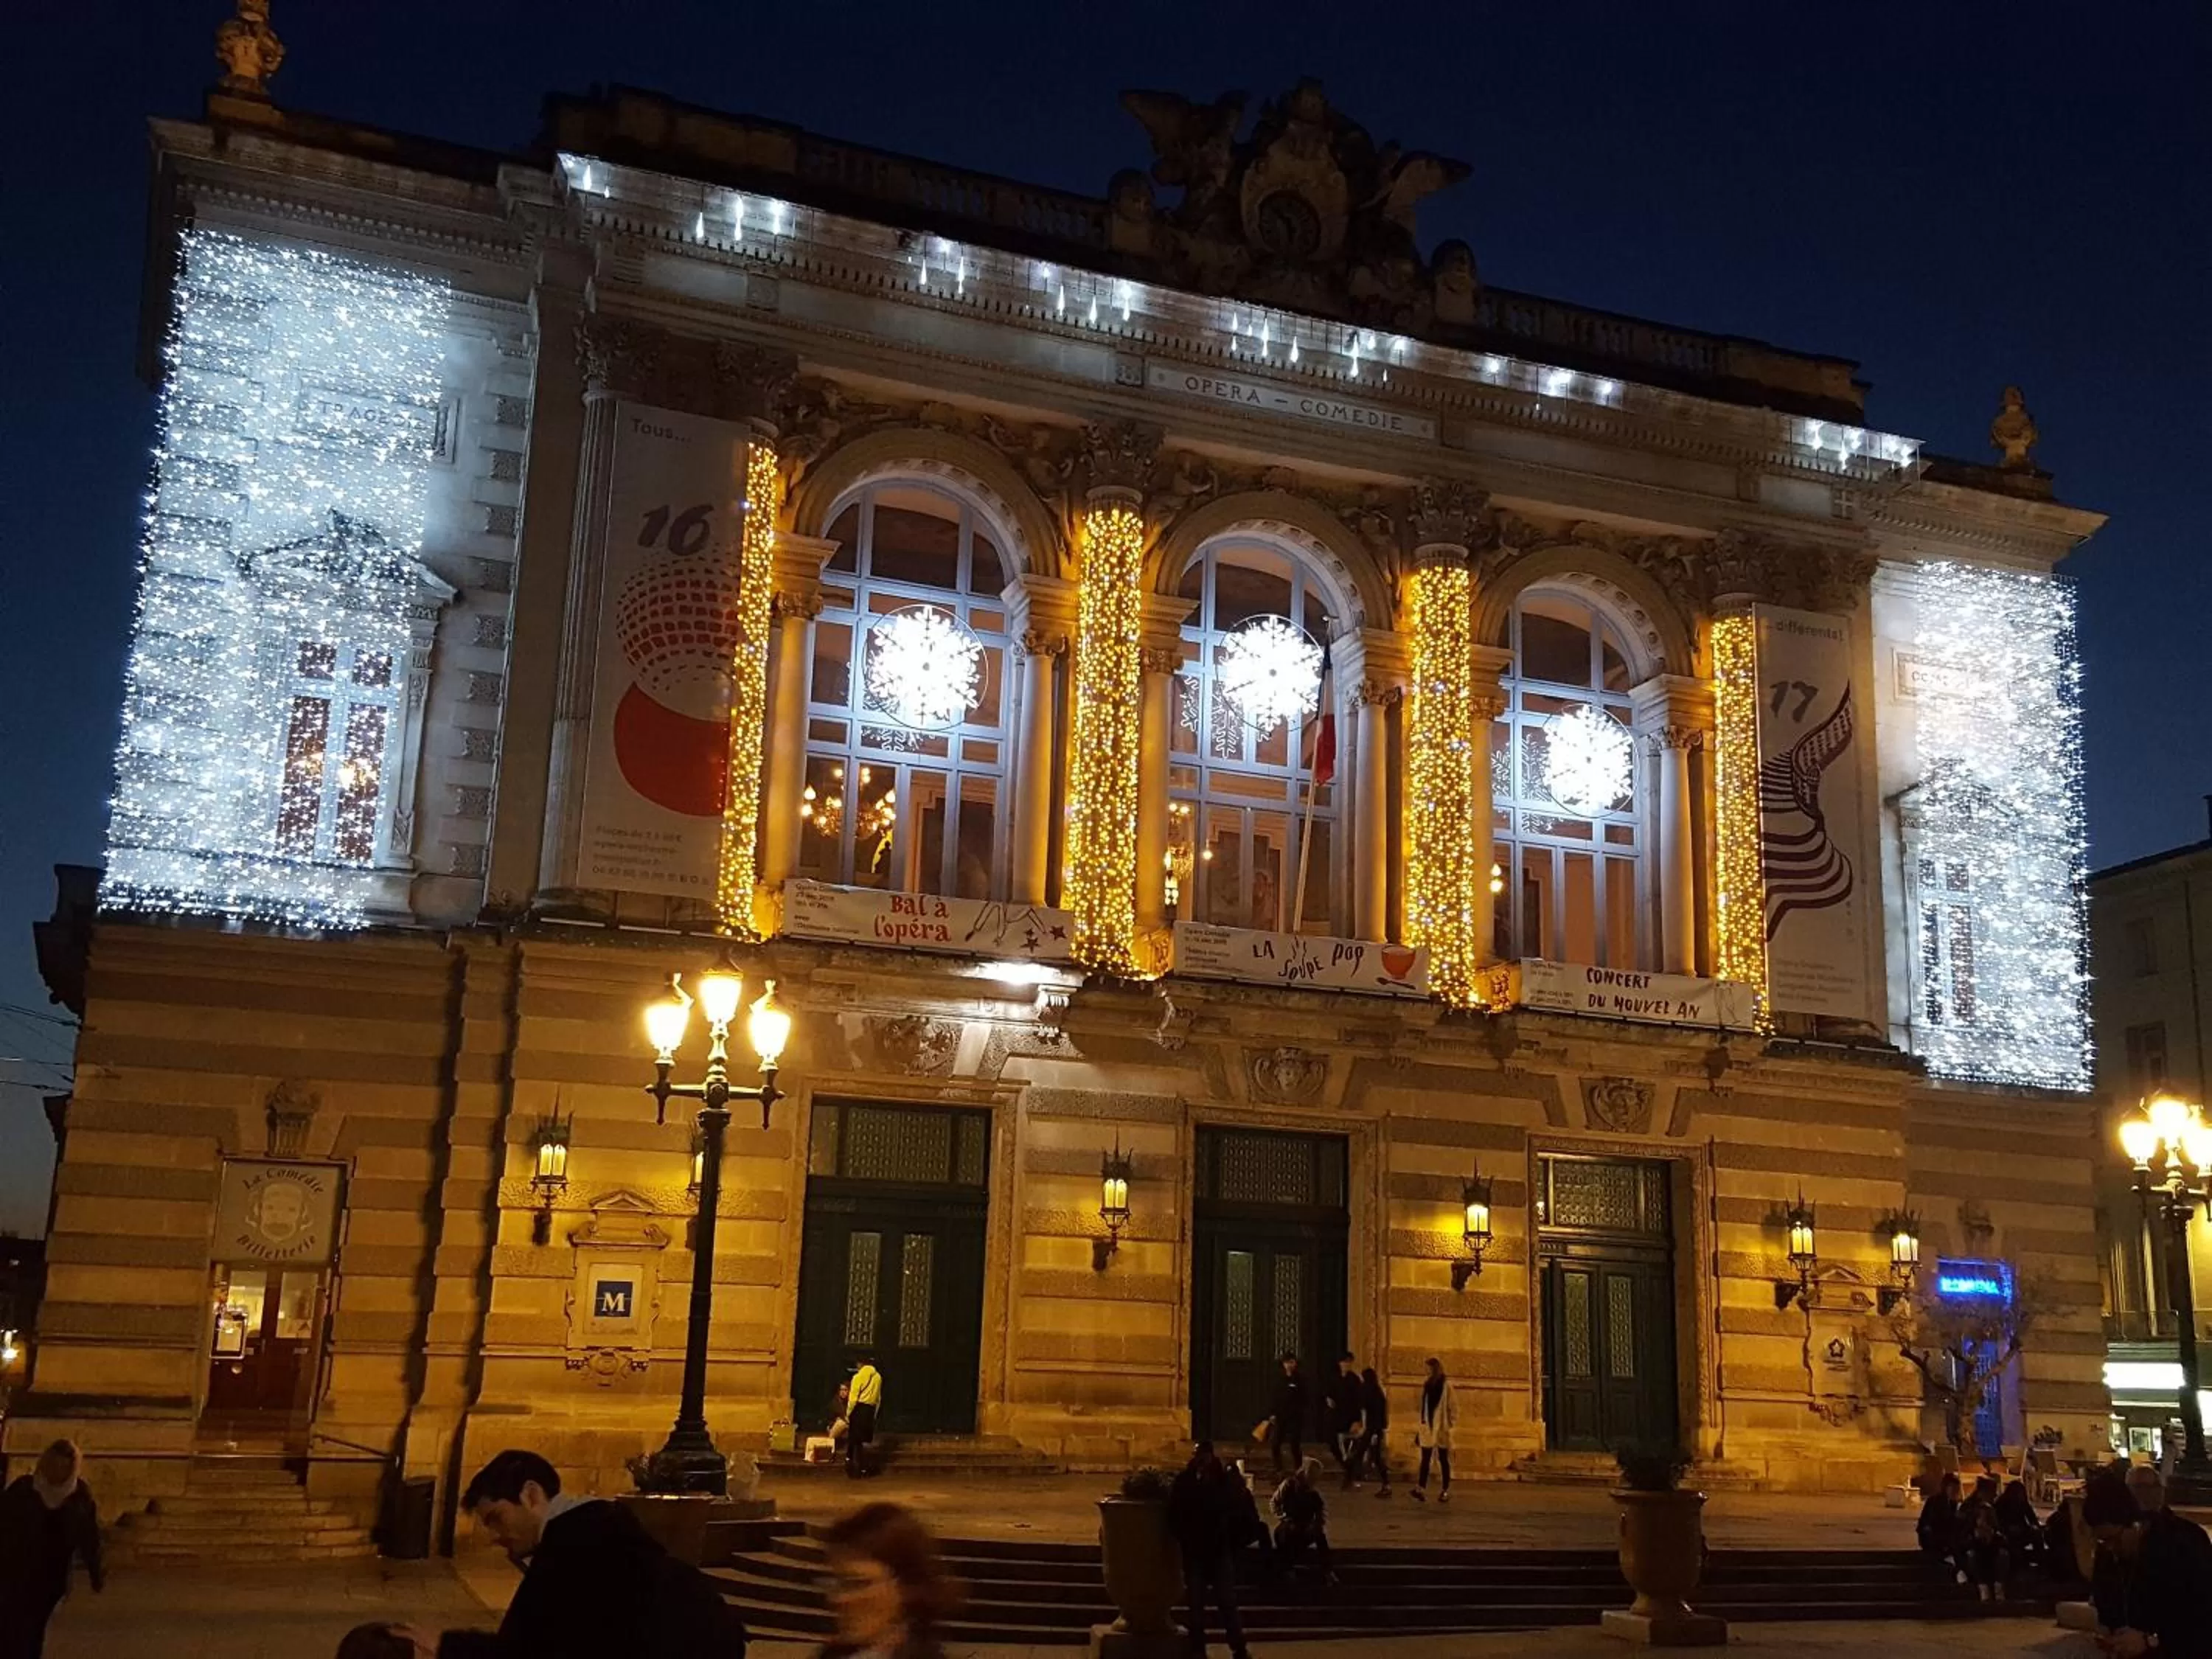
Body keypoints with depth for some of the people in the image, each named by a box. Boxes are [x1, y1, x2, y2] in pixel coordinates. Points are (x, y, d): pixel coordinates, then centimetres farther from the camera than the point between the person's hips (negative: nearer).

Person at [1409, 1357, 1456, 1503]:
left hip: (1441, 1429, -5)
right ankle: (1420, 1490, -11)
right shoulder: (1426, 1386, 12)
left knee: (1443, 1460, 5)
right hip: (1427, 1429, 5)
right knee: (1425, 1460, -3)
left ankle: (1445, 1491, 12)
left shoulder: (1446, 1385, -5)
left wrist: (1451, 1425, -14)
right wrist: (1419, 1430, 14)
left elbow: (1453, 1407, -7)